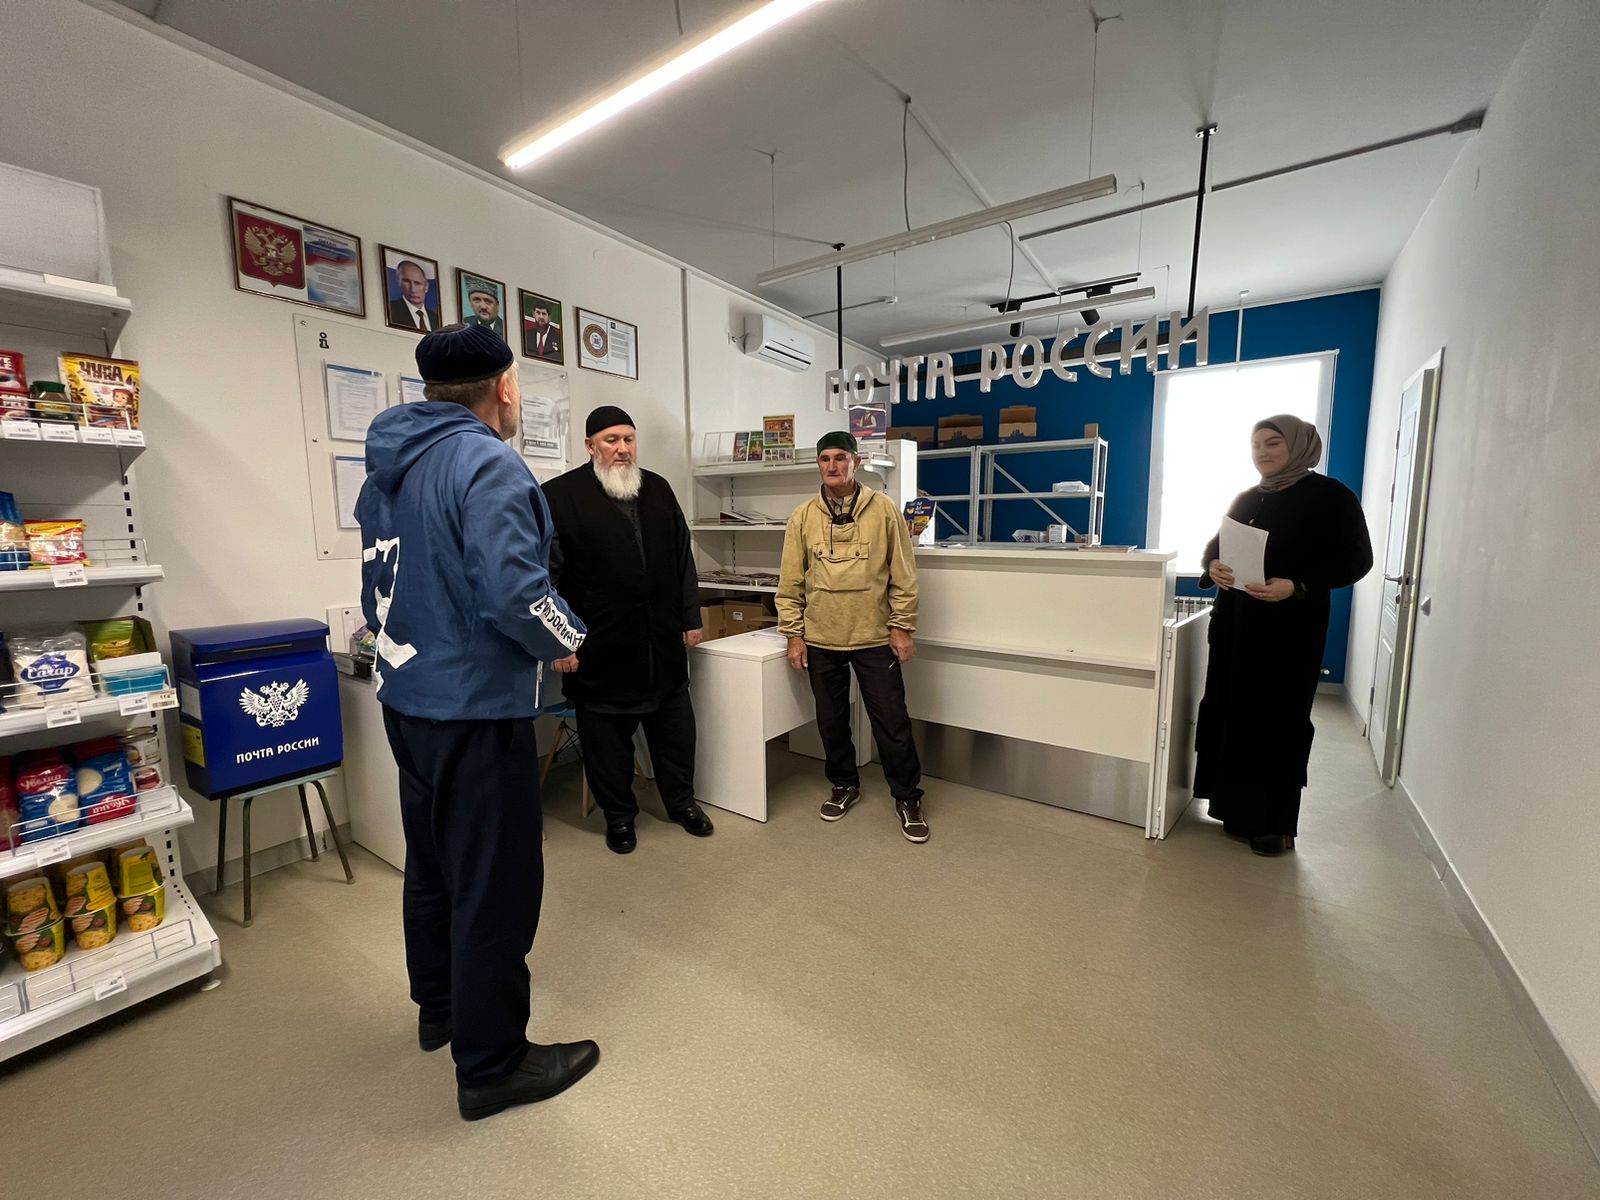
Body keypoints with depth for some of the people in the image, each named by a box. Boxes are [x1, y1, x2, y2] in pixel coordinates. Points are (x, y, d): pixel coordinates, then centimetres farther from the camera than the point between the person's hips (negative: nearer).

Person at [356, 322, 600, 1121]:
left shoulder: (385, 467, 10)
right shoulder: (487, 463, -19)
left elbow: (384, 585, 16)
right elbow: (514, 595, -28)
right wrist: (567, 640, -11)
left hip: (408, 695, 10)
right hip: (474, 705, -9)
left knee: (434, 861, 23)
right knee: (496, 883, 4)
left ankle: (440, 1007, 44)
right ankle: (492, 1064, 22)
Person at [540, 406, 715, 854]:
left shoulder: (658, 489, 9)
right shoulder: (560, 495, -6)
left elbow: (683, 560, 12)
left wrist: (691, 618, 10)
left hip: (663, 643, 4)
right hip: (600, 647, -4)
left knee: (675, 727, 15)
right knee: (606, 735, 10)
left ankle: (681, 800, 36)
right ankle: (619, 815, 31)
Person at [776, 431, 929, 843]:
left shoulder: (883, 509, -3)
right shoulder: (803, 516, 2)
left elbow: (903, 575, -2)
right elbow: (791, 582, 3)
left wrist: (902, 627, -4)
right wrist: (794, 634, 0)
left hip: (874, 638, -2)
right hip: (820, 639, 2)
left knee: (892, 722, 4)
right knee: (831, 720, 15)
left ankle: (907, 797, 23)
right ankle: (845, 785, 36)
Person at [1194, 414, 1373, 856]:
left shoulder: (1330, 496, -3)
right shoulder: (1246, 499, 14)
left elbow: (1356, 559, -8)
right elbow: (1214, 546, 15)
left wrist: (1297, 586, -23)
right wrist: (1213, 567, -9)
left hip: (1290, 627, -5)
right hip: (1235, 622, 6)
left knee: (1279, 719, -2)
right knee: (1230, 711, 5)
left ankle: (1277, 822, 10)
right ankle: (1237, 809, 18)